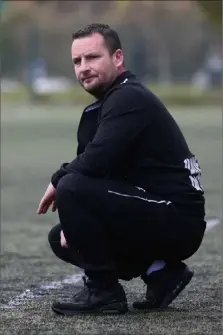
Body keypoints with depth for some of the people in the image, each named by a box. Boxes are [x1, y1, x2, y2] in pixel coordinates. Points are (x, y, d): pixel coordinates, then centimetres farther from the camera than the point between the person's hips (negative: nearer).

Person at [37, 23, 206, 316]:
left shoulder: (129, 99, -15)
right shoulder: (106, 104, 17)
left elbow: (96, 161, -27)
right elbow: (99, 167, 16)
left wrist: (58, 180, -7)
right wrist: (75, 221, 1)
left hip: (177, 220, -10)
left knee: (71, 188, -23)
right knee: (61, 239, 16)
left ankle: (103, 291, -12)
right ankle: (159, 272, 9)